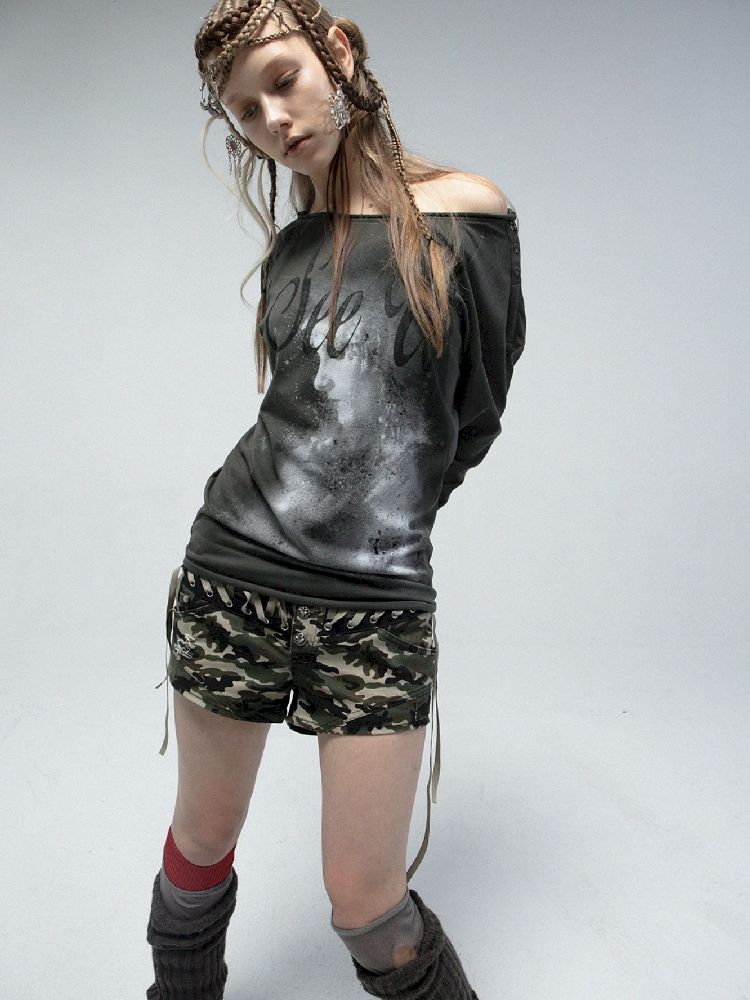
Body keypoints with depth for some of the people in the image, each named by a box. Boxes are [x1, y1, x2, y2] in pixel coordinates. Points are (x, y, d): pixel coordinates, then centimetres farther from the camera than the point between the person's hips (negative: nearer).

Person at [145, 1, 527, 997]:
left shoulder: (465, 212, 1)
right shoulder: (290, 247, 11)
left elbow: (477, 413, 6)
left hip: (375, 599, -3)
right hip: (234, 570, 4)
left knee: (367, 904, 2)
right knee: (202, 841, 17)